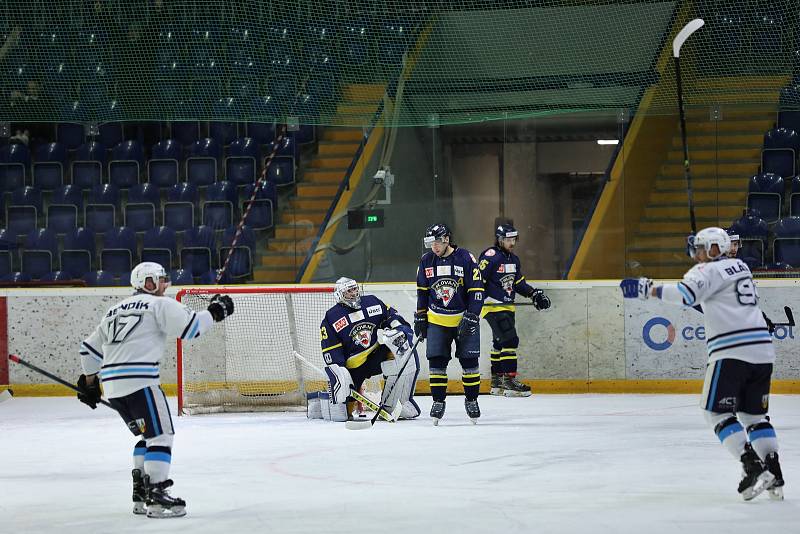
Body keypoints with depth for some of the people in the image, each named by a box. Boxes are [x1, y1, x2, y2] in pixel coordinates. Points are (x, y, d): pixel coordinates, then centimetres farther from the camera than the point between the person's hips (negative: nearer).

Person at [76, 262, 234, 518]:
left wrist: (90, 382, 36)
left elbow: (90, 348, 28)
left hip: (112, 387, 8)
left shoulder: (114, 311, 25)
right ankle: (156, 497, -15)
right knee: (161, 434, -5)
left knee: (148, 434, 20)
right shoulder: (158, 304, 2)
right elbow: (189, 327, -8)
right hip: (139, 381, -8)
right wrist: (214, 312, 7)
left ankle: (141, 496, 18)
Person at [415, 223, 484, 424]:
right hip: (437, 320, 3)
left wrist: (471, 317, -16)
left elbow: (477, 290, -11)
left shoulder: (465, 258, -11)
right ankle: (438, 401, 6)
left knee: (469, 360, -2)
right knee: (436, 361, -4)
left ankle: (471, 400, 13)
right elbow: (422, 292, 12)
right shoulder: (426, 261, 1)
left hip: (464, 317, -3)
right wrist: (420, 317, 10)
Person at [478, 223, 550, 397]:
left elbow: (519, 283, 23)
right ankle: (509, 381, -18)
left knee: (500, 343, 15)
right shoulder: (490, 257, -15)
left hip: (507, 307, 10)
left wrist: (534, 294, 13)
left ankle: (497, 383, 24)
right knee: (510, 340, -17)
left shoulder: (514, 260, 13)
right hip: (492, 306, -10)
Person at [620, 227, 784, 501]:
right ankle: (774, 476, 9)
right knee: (754, 414, 16)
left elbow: (686, 293, -21)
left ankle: (753, 467, -14)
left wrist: (649, 289, -19)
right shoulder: (740, 266, 20)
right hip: (762, 350, 8)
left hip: (732, 352, -8)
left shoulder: (709, 271, -4)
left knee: (717, 411, -1)